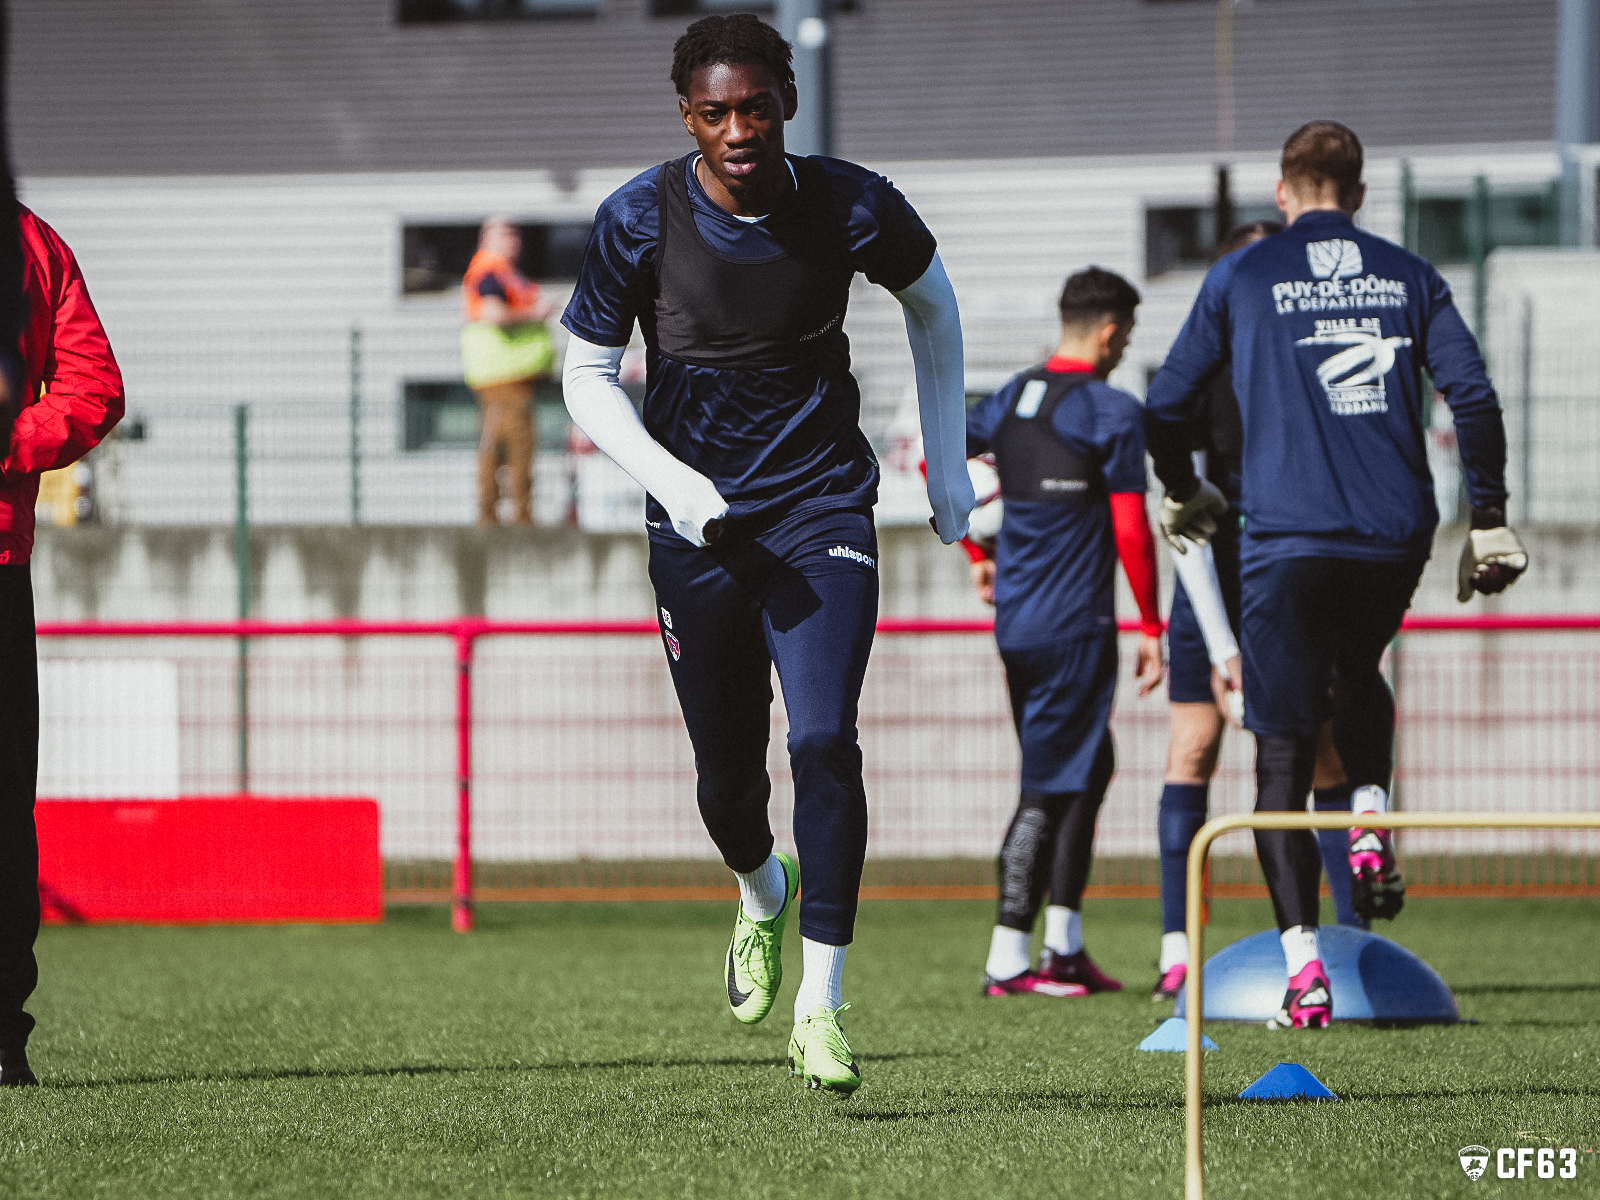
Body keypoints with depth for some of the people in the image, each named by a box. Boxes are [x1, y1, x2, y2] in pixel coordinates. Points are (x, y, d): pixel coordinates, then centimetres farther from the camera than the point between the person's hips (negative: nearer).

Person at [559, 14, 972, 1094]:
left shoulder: (851, 206, -10)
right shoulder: (640, 221, -10)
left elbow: (931, 301, 11)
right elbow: (587, 371, 0)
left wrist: (948, 463, 14)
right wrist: (670, 479, -16)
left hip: (822, 513, -1)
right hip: (698, 521, 1)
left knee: (824, 741, -18)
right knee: (728, 773, 8)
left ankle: (819, 1009, -14)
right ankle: (762, 894, 45)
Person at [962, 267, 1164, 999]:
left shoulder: (1011, 399, 10)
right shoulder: (1112, 412, -11)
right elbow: (1131, 531, -12)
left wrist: (976, 555, 23)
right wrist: (1150, 628, -5)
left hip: (1016, 621, 7)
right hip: (1075, 627, -7)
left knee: (1086, 769, 17)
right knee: (1052, 786, -3)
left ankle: (1065, 947, 16)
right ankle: (1009, 958, -5)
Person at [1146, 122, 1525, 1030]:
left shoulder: (1242, 278, 7)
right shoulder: (1408, 276, 10)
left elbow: (1168, 405, 9)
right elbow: (1473, 394, 1)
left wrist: (1185, 496, 27)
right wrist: (1489, 522, 8)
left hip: (1289, 541, -2)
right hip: (1395, 539, 3)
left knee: (1283, 758, 1)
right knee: (1358, 672, 33)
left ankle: (1305, 969, -9)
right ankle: (1372, 822, 8)